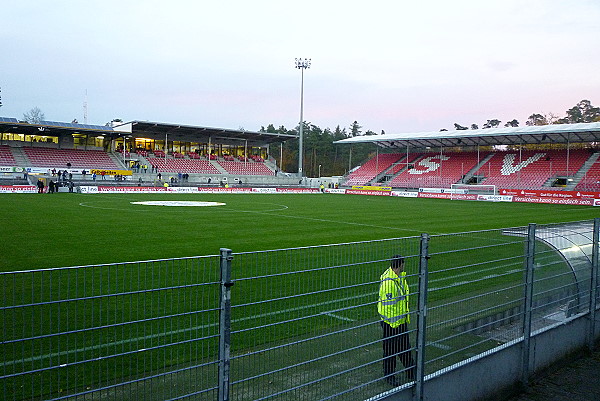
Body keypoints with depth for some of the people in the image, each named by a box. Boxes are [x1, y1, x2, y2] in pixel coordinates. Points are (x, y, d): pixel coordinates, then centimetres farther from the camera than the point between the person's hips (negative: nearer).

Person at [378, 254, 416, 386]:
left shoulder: (400, 277, 4)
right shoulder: (388, 282, -26)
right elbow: (388, 305, -24)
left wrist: (406, 317, 22)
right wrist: (393, 324, -20)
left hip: (402, 320, 9)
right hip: (391, 322, -9)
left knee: (405, 347, 20)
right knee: (390, 350, 7)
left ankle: (411, 373, 34)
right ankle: (389, 376, 22)